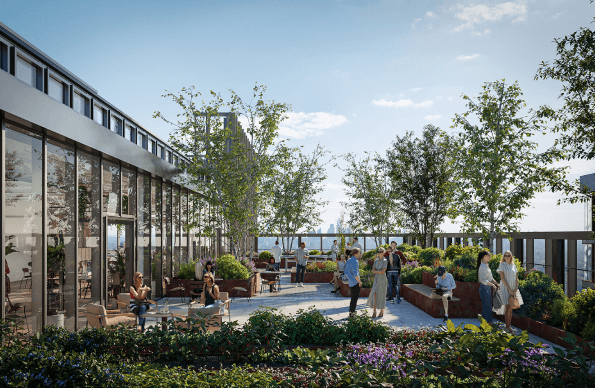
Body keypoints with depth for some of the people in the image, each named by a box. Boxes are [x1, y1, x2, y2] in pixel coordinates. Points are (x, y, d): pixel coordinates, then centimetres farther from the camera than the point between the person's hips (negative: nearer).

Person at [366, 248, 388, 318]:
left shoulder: (385, 261, -11)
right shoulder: (376, 261, 9)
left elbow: (382, 272, -19)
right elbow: (372, 270, 1)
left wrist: (376, 271, -7)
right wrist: (379, 271, -15)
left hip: (382, 280, -5)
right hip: (376, 280, 5)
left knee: (381, 295, 2)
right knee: (374, 295, -5)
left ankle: (382, 311, 19)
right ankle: (374, 312, 1)